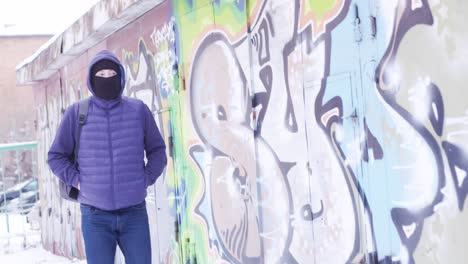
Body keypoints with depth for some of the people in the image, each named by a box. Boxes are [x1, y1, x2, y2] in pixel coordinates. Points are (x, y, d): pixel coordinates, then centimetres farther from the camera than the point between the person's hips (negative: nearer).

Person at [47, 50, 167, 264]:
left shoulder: (138, 110, 3)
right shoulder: (76, 113, 0)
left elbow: (157, 150, 13)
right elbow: (56, 156, 8)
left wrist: (146, 179, 1)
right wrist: (77, 181, -3)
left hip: (134, 212, 1)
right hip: (95, 215, -1)